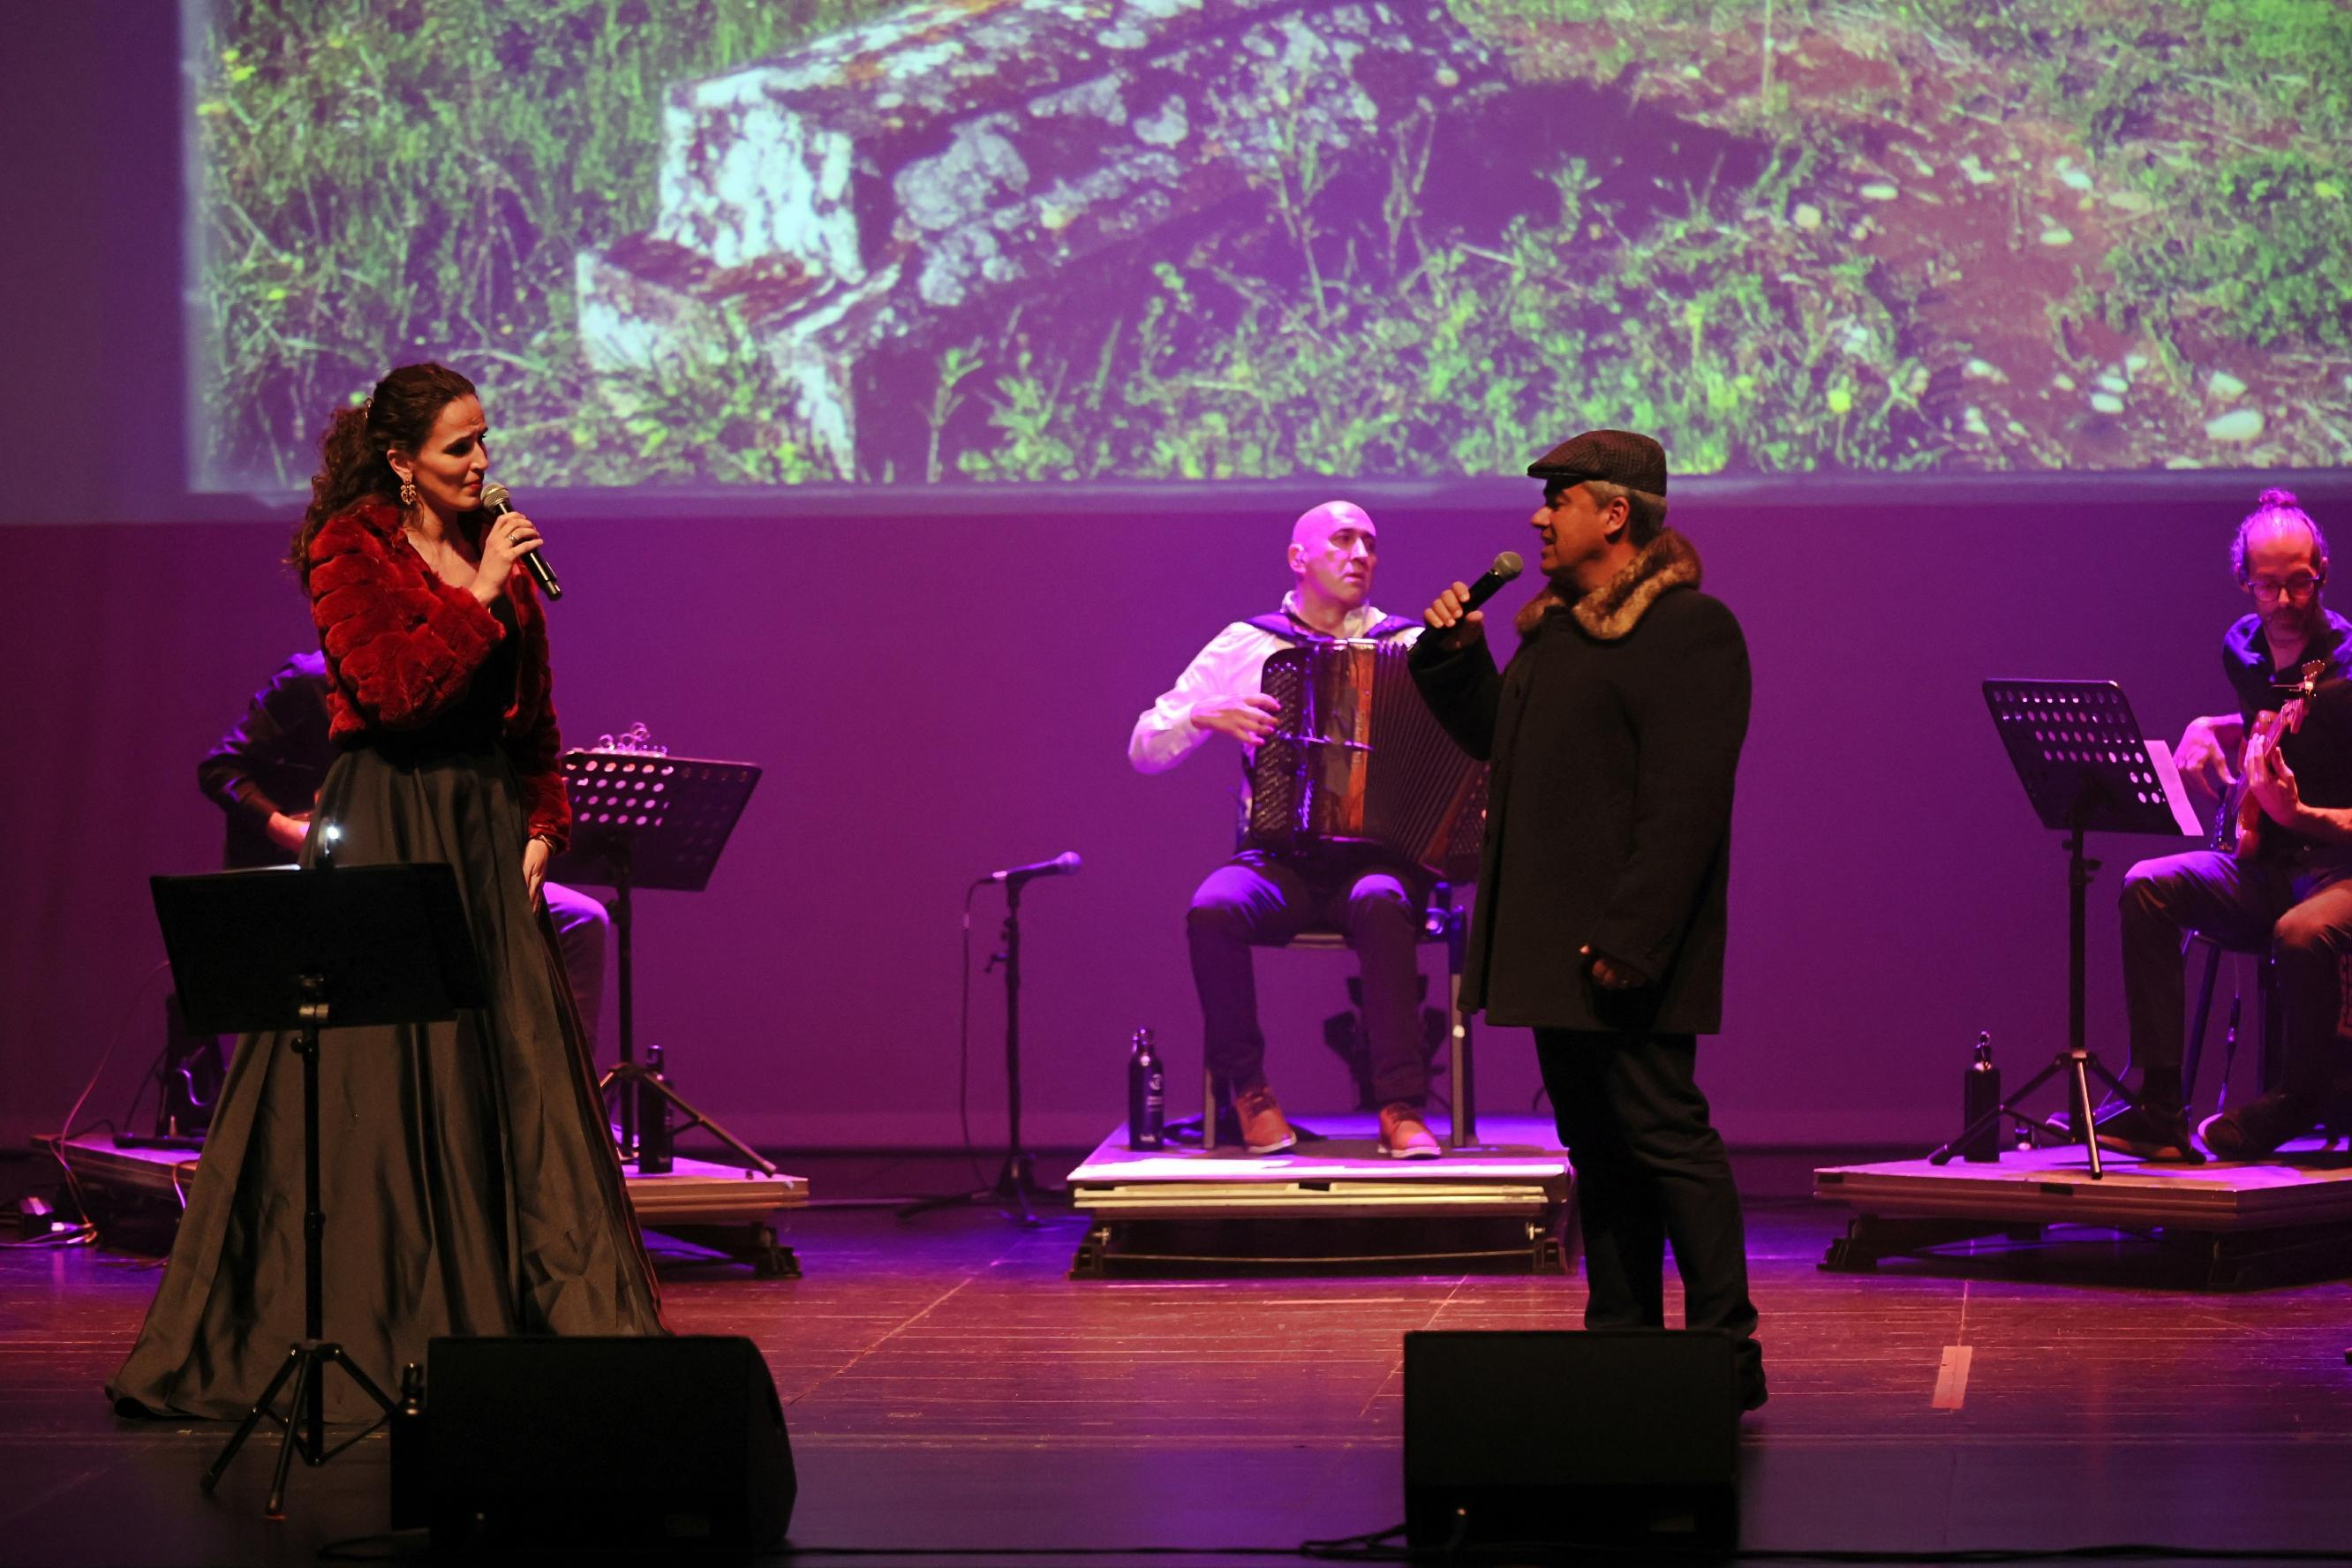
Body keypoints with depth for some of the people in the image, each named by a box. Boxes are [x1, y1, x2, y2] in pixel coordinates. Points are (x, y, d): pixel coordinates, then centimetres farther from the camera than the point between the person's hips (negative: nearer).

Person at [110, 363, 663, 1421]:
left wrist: (539, 824, 5)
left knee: (517, 1071, 5)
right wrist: (476, 597, -17)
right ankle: (363, 1333, 3)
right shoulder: (348, 550, -5)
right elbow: (391, 690, -18)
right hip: (383, 827, -6)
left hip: (484, 825, 6)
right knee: (376, 1083, -4)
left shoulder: (493, 546, 12)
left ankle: (561, 1315, 9)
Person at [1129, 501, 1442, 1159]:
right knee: (1214, 909, -32)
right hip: (1281, 861, 1)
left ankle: (1401, 1108, -32)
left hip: (1377, 857, -1)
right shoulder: (1245, 646, 11)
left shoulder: (1411, 647, 10)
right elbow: (1145, 748, 10)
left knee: (1381, 903, -37)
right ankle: (1248, 1091, -12)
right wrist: (1208, 715, -9)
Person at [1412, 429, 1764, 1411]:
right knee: (1597, 1148, 12)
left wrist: (1626, 942, -24)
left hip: (1626, 951, -9)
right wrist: (1454, 658, 9)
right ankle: (1622, 1341, 18)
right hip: (1555, 943, 9)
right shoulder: (1556, 627, 15)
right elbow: (1494, 738, 27)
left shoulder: (1690, 631, -13)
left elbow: (1684, 805, -19)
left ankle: (1726, 1351, -3)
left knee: (1661, 1134, -8)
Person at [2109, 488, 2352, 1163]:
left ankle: (2297, 1103, -11)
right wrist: (2210, 732, 13)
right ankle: (2161, 1106, -25)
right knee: (2149, 887, -21)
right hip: (2259, 862, 7)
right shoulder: (2242, 649, 7)